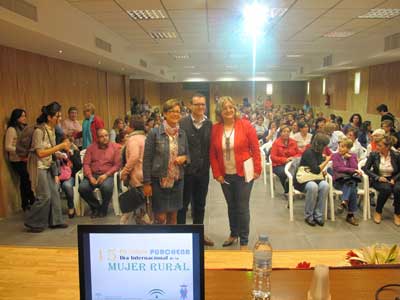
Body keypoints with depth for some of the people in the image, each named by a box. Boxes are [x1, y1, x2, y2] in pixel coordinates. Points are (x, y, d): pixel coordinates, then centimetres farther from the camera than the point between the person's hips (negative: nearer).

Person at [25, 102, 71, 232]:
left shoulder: (52, 129, 4)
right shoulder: (39, 131, -20)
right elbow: (40, 153, -23)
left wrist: (63, 145, -2)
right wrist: (60, 146, -24)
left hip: (48, 166, 8)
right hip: (39, 166, -8)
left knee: (54, 193, 9)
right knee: (44, 196, -5)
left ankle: (55, 221, 19)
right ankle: (32, 223, 11)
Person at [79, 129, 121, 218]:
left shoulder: (115, 147, 5)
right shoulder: (91, 147, 9)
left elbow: (117, 165, 0)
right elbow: (86, 164, 3)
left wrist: (106, 175, -13)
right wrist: (90, 177, -13)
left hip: (107, 175, -2)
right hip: (92, 175, 2)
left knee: (107, 187, -35)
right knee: (82, 188, -26)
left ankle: (103, 209, -3)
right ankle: (95, 206, 4)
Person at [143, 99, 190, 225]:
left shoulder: (182, 133, 5)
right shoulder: (154, 133, -8)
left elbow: (188, 154, 15)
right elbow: (147, 159, -7)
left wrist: (184, 158, -9)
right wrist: (146, 183, -10)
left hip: (177, 181, 4)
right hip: (159, 181, -4)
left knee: (173, 216, 12)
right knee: (161, 218, 1)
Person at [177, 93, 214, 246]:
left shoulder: (209, 124, 2)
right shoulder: (182, 123, -8)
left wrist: (208, 165, -7)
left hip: (203, 170, 4)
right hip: (186, 170, -4)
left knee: (200, 204, 17)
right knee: (183, 204, 9)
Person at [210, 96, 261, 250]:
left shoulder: (245, 125, -8)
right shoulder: (215, 129, 0)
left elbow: (255, 149, -5)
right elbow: (213, 154, 3)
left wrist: (257, 169, -7)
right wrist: (217, 173, -2)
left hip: (243, 174, -3)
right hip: (225, 175, 3)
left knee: (242, 207, 2)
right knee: (231, 206, 18)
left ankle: (244, 241, 17)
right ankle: (233, 234, 38)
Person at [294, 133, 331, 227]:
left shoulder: (319, 153, 9)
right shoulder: (308, 153, -15)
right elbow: (316, 170, -19)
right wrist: (326, 161, -10)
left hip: (314, 179, 6)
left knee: (325, 185, -26)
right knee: (313, 187, -37)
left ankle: (318, 215, -18)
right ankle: (308, 216, -19)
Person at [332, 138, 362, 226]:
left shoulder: (353, 156, 11)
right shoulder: (335, 156, 4)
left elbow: (355, 168, -4)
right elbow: (338, 169, -11)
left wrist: (350, 157, -6)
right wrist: (353, 170, -15)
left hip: (350, 181, 2)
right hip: (338, 181, -2)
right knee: (352, 189, -31)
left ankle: (344, 203, -38)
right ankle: (351, 214, -31)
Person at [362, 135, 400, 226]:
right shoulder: (373, 155, -6)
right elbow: (366, 169, -3)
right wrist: (378, 177, -15)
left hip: (392, 180, 1)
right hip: (378, 180, -1)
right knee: (386, 189, -34)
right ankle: (378, 212, -12)